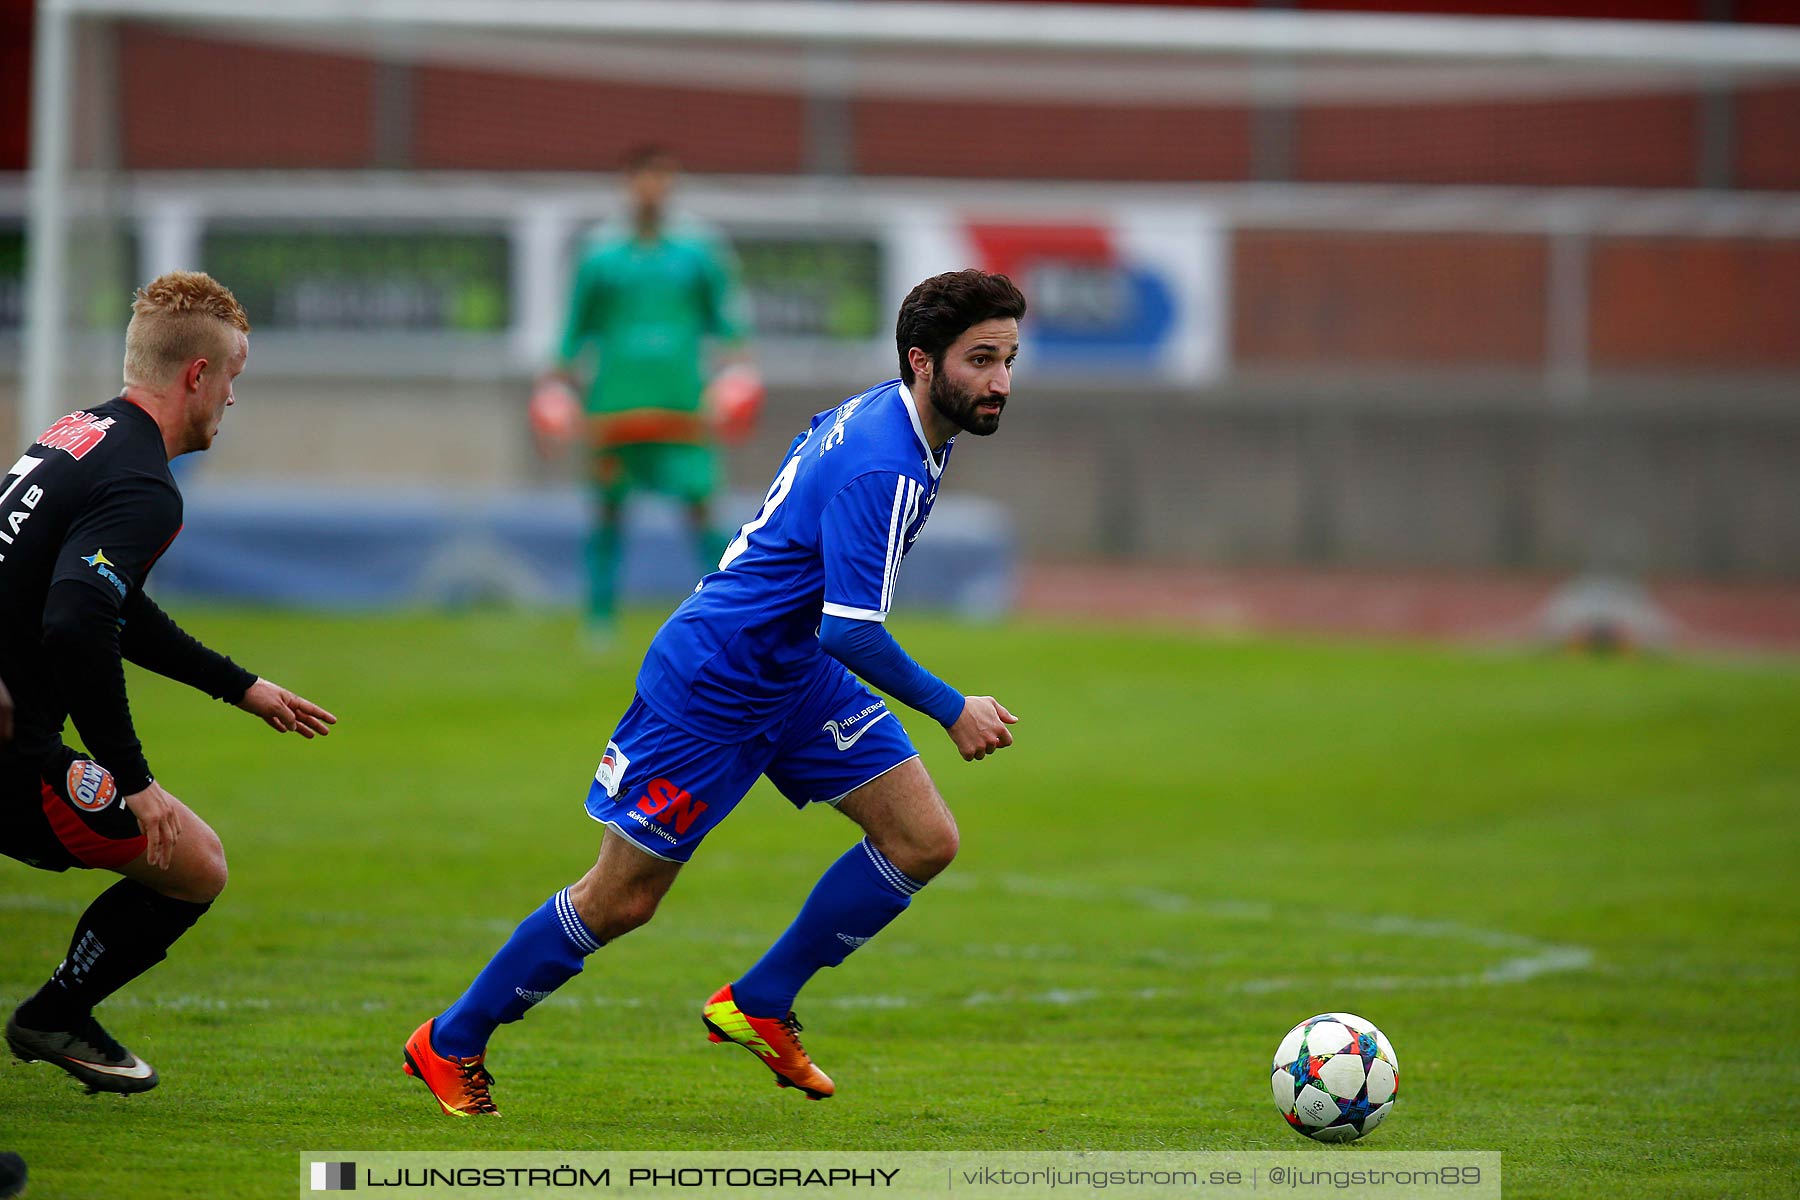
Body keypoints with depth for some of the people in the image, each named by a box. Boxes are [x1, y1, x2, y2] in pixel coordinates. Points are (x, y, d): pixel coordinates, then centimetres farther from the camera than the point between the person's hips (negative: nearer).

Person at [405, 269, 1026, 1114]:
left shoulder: (878, 414, 1)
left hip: (796, 674, 9)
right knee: (622, 899, 0)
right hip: (708, 687, -9)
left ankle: (757, 1006, 10)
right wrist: (951, 711, -21)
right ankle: (451, 1043, 20)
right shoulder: (881, 469, -29)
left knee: (924, 840, -2)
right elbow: (850, 632, -32)